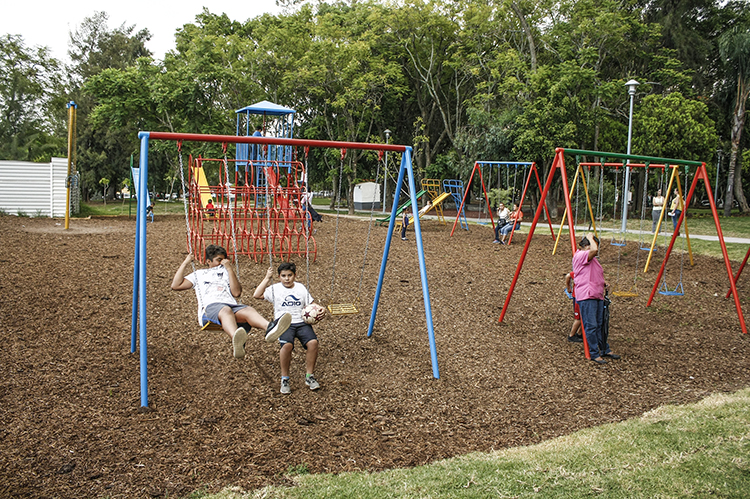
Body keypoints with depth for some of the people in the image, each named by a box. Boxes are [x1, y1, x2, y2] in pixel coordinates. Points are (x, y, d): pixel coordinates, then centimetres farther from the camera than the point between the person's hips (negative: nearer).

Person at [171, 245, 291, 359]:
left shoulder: (227, 273, 34)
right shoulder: (199, 274, 34)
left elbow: (236, 293, 14)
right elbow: (176, 285, 23)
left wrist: (229, 269, 11)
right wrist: (185, 263, 21)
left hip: (232, 305, 3)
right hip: (209, 308, -3)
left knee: (249, 310, -33)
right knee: (226, 310, -41)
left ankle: (269, 327, -67)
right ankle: (236, 340, -73)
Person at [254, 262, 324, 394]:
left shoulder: (301, 288, 17)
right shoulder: (275, 289, 9)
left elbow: (310, 306, 19)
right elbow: (257, 295, -5)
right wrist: (267, 278, -1)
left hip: (302, 322, 2)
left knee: (313, 342, -26)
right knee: (287, 345, -33)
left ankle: (309, 376, -6)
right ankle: (284, 378, -12)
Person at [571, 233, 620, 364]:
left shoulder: (592, 259, 23)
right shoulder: (580, 255, -9)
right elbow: (594, 250, -27)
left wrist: (603, 283, 13)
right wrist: (590, 238, -11)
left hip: (598, 295, 10)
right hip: (586, 296, -10)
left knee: (600, 324, 14)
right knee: (591, 326, -7)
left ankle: (605, 350, 23)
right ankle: (594, 354, -1)